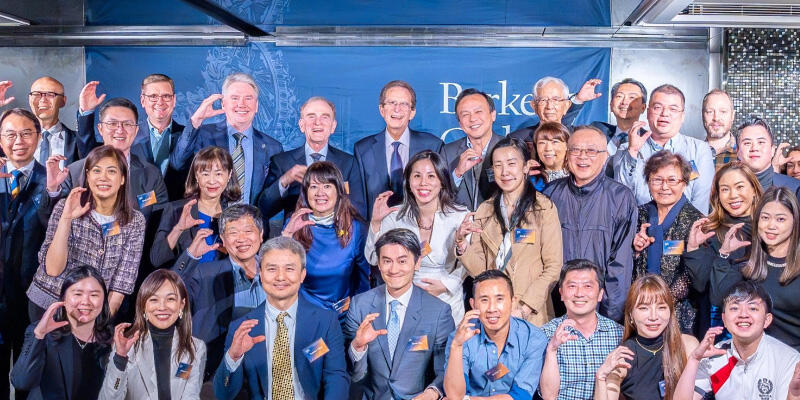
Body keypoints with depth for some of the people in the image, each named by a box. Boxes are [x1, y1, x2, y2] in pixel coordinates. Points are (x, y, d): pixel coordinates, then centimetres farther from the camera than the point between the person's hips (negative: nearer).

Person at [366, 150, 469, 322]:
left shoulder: (460, 216, -10)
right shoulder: (396, 216, -5)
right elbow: (373, 259, -2)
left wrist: (446, 285, -14)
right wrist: (376, 223, -13)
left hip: (446, 302, -1)